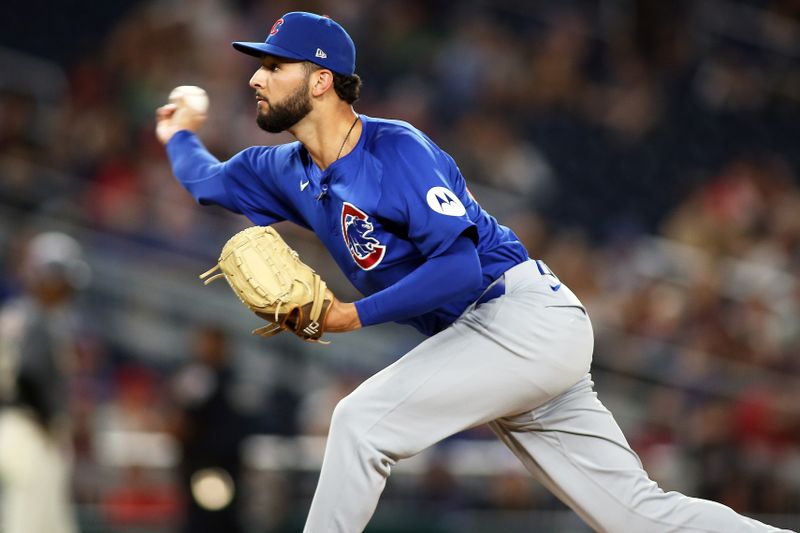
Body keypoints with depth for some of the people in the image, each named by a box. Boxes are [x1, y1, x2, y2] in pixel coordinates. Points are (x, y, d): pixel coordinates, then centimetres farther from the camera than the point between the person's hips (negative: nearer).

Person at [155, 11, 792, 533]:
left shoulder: (397, 150, -14)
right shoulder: (292, 173, 11)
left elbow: (460, 268, -22)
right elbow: (210, 181, 32)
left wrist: (356, 314, -19)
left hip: (522, 316, -9)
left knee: (362, 419, -16)